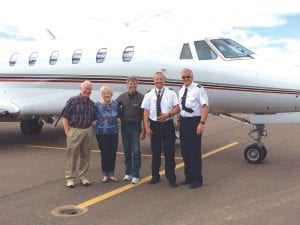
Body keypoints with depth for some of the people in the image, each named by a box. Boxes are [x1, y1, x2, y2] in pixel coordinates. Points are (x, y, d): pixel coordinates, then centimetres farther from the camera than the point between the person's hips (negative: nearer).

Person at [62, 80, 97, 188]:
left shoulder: (92, 104, 11)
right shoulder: (73, 101, -4)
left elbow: (94, 118, 20)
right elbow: (65, 117, -6)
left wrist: (90, 130, 8)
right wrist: (67, 131, -9)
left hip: (88, 131, 5)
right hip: (74, 131, -5)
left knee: (86, 155, 9)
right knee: (72, 155, 0)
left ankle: (83, 176, 21)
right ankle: (70, 178, 9)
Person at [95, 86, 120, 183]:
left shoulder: (115, 104, 5)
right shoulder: (97, 105, -2)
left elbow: (119, 115, 9)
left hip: (114, 132, 3)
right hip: (102, 133, -2)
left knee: (113, 154, 5)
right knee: (104, 154, 0)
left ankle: (111, 174, 18)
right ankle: (105, 175, 14)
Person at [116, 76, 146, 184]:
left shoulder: (141, 97, -6)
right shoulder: (122, 97, 5)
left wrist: (143, 131, -11)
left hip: (135, 126, -4)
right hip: (124, 126, 4)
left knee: (136, 151, -4)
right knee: (126, 151, 10)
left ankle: (135, 175, 2)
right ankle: (128, 173, 20)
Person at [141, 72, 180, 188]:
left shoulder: (171, 93, 5)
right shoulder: (149, 95, 6)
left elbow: (177, 108, 1)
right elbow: (146, 112, 2)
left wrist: (168, 114, -17)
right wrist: (146, 127, -6)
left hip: (168, 124, -1)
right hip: (154, 125, 1)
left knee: (169, 153, 0)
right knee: (155, 152, 9)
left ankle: (171, 178, 8)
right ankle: (155, 176, 22)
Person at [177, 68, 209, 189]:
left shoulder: (198, 89, -11)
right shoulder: (181, 90, 13)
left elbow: (205, 106, -17)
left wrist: (202, 123, -24)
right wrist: (179, 120, 12)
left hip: (194, 122, -7)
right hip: (183, 122, 8)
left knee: (194, 151, -2)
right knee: (184, 151, 13)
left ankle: (197, 179, 11)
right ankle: (188, 177, 26)